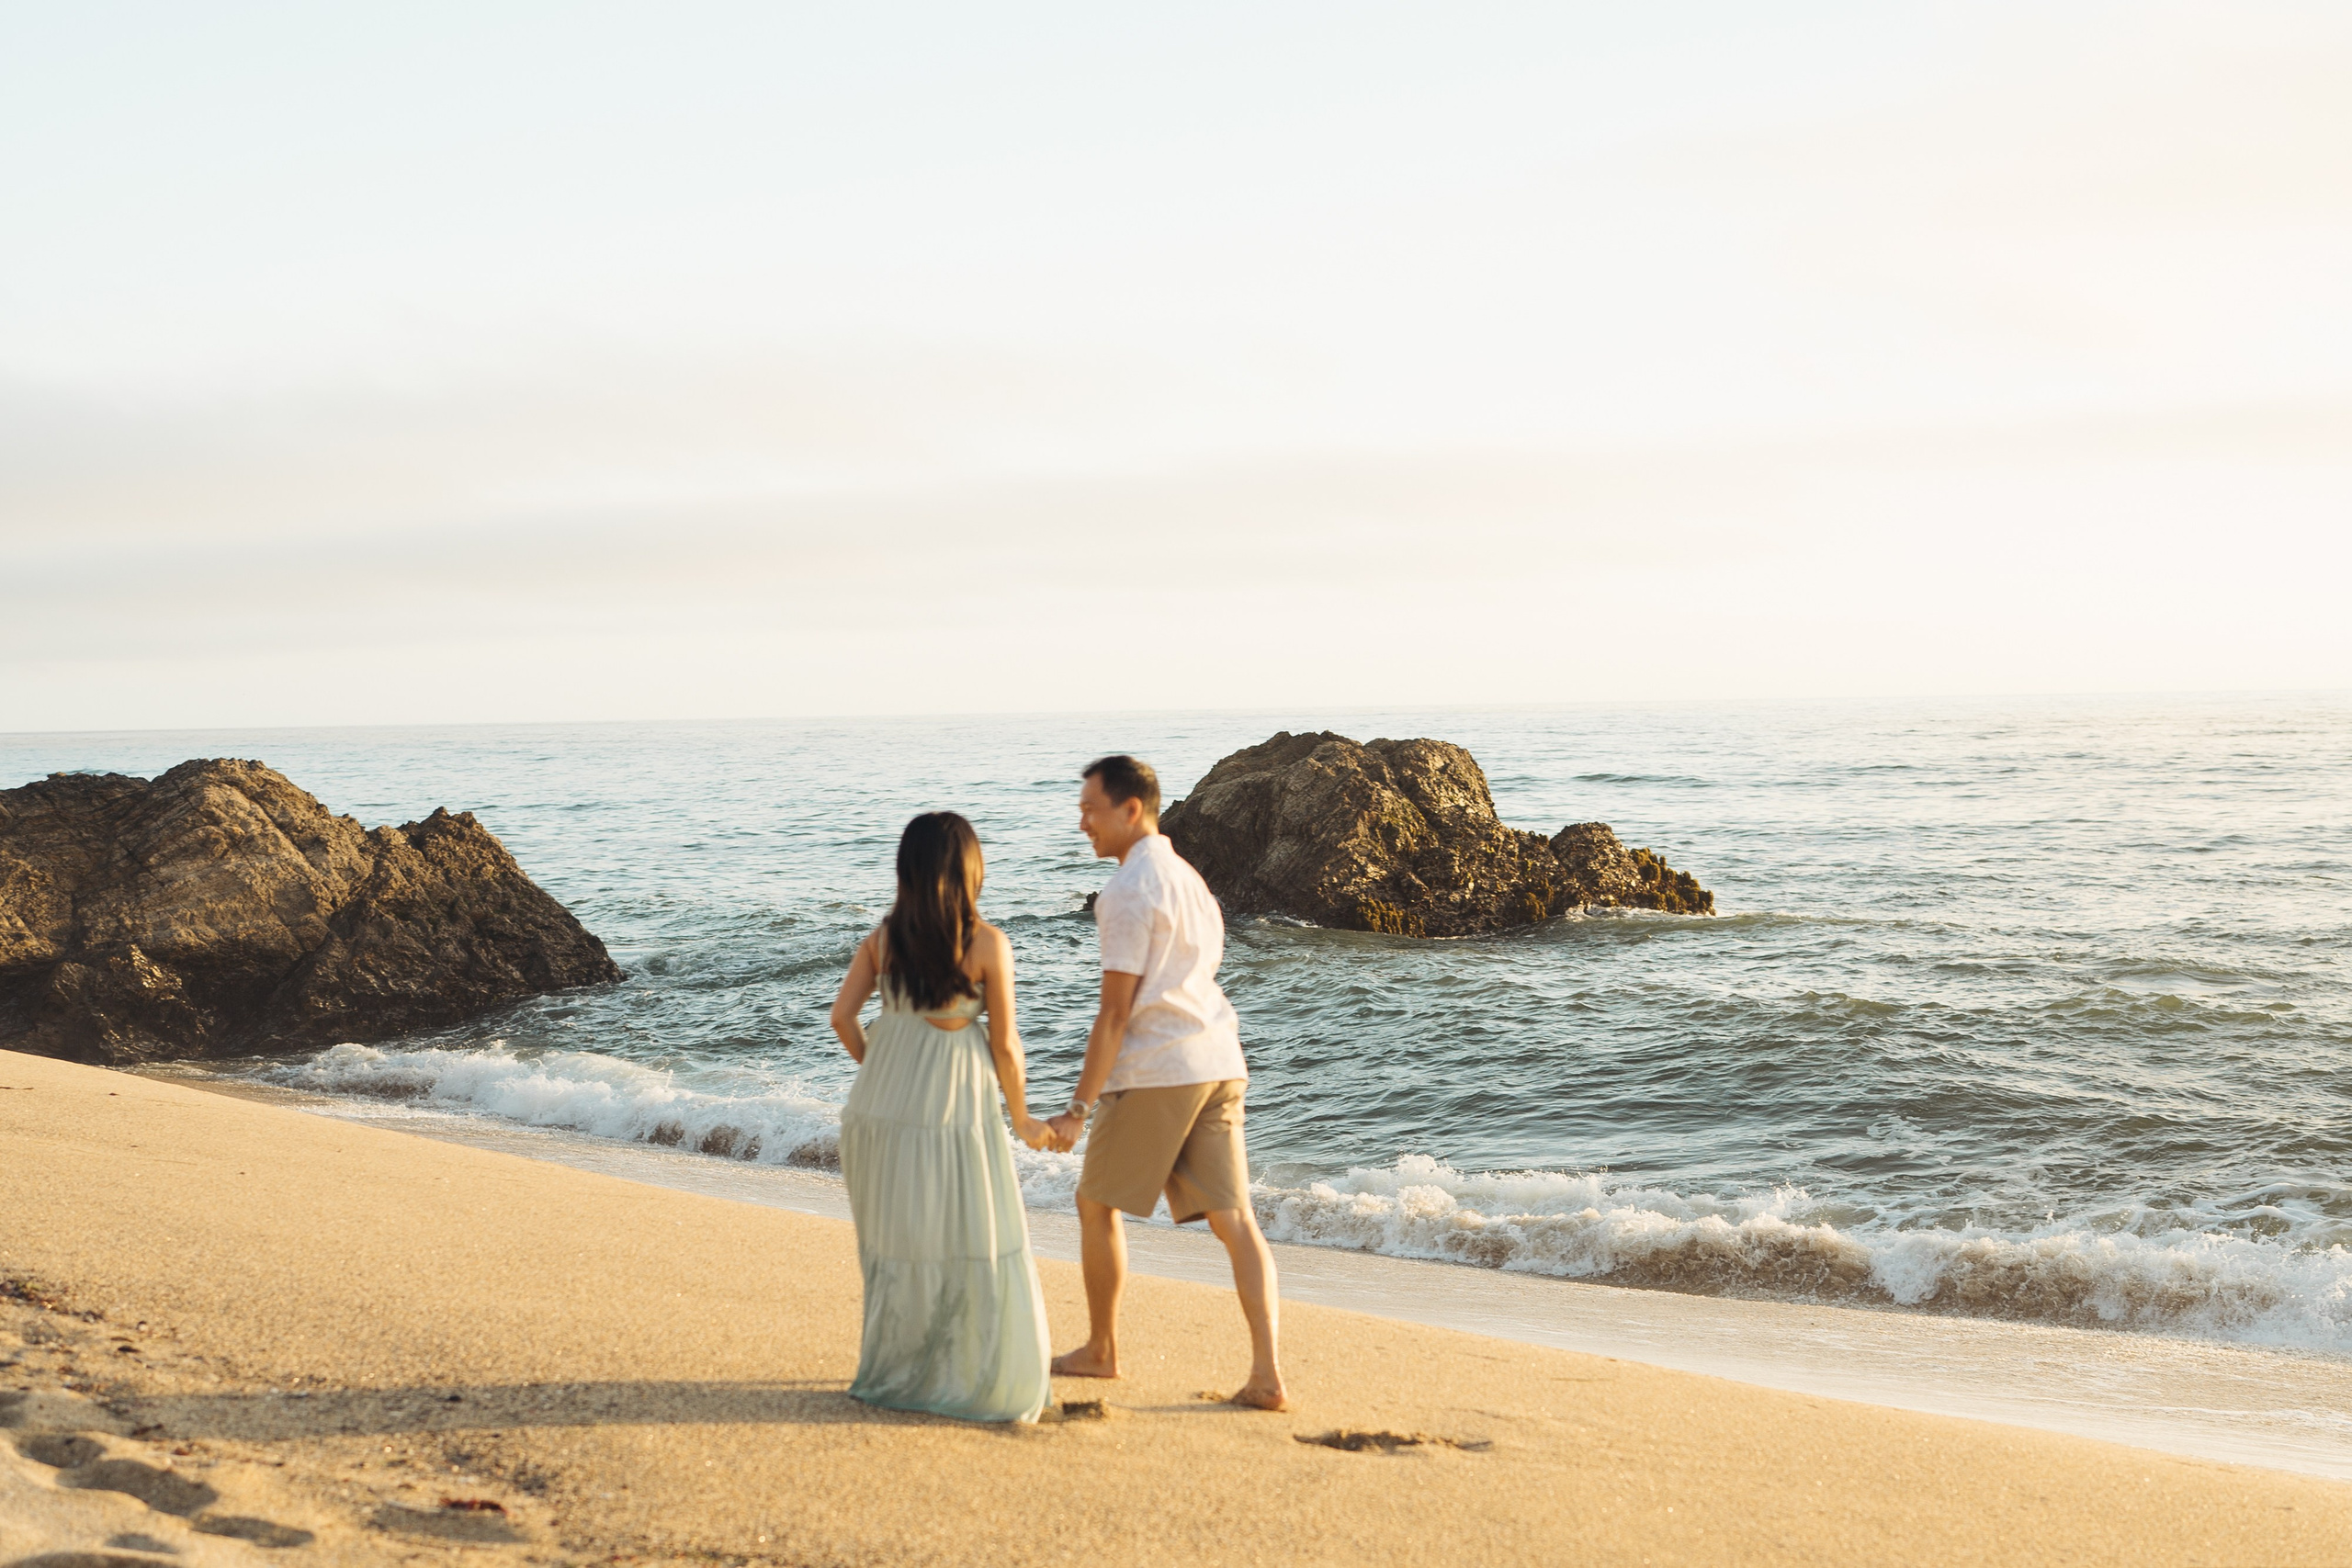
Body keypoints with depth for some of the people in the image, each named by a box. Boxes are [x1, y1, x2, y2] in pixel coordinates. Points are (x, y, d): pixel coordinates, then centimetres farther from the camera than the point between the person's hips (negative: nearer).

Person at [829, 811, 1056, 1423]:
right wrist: (1022, 1120, 6)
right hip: (953, 1104, -4)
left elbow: (842, 1015, 2)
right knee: (974, 1244, 6)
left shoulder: (884, 936, 0)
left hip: (883, 1098, 5)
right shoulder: (987, 943, -11)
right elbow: (1004, 1044, -8)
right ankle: (985, 1378, 8)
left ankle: (894, 1367, 25)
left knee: (894, 1235, 16)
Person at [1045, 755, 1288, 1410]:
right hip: (1219, 1063, 8)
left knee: (1098, 1207, 12)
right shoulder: (1189, 878, 17)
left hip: (1155, 1071, -8)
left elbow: (1116, 1011, -15)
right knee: (1234, 1219, 2)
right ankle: (1267, 1375, -5)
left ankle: (1100, 1350, 24)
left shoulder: (1130, 890, -11)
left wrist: (1079, 1108, -13)